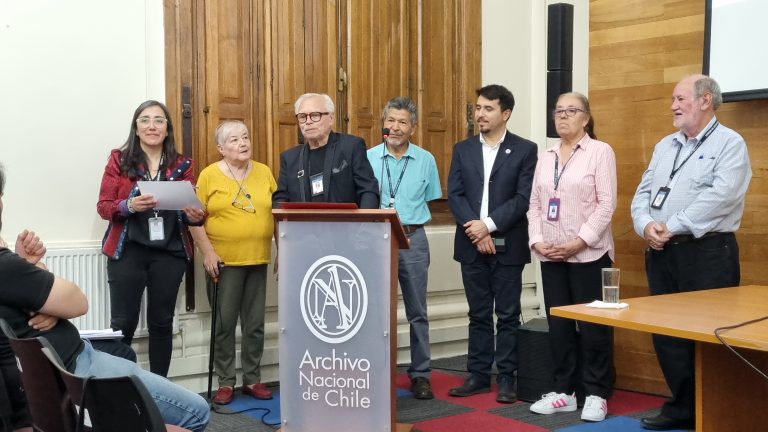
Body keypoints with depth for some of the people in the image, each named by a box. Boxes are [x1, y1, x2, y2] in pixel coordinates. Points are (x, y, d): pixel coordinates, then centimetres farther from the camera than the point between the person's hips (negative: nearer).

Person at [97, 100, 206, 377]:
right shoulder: (119, 160, 1)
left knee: (162, 322, 9)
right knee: (123, 324, -4)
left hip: (169, 253, 2)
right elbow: (103, 206, -2)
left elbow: (191, 208, 10)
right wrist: (129, 205, -22)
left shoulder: (181, 165, 7)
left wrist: (195, 216, -14)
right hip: (127, 252, -2)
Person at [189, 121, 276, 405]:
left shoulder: (264, 173, 7)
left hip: (258, 260, 3)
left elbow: (278, 214, 10)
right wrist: (207, 252, -10)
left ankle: (253, 379, 21)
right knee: (224, 323, 3)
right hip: (223, 261, -3)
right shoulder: (209, 175, -3)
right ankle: (225, 382, 14)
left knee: (255, 323, 9)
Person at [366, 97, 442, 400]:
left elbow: (430, 201, 11)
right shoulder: (368, 158, 3)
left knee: (417, 312, 5)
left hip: (413, 240, 1)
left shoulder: (425, 160, 5)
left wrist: (408, 222, 0)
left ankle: (420, 375, 14)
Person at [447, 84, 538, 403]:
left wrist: (489, 225, -17)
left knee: (508, 315, 3)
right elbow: (454, 195, 1)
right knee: (478, 314, 10)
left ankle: (506, 378, 12)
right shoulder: (462, 149, 9)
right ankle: (478, 375, 18)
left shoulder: (524, 150, 0)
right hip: (472, 245, 3)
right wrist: (475, 231, -12)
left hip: (507, 245, -3)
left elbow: (524, 198, -9)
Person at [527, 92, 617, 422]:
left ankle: (597, 394, 11)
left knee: (593, 326, 0)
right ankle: (564, 391, 19)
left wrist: (579, 242, -16)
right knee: (558, 325, 9)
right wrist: (536, 241, -3)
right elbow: (534, 204, 12)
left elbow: (606, 204, -10)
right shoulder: (545, 157, 13)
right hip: (551, 256, 5)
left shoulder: (600, 151, -3)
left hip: (589, 254, -5)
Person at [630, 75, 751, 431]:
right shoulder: (665, 146, 18)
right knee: (666, 333, 10)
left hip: (706, 253, -7)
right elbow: (643, 193, 12)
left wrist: (672, 227, -17)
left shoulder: (729, 144, -4)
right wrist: (645, 225, -8)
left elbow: (720, 197, -17)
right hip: (661, 254, 7)